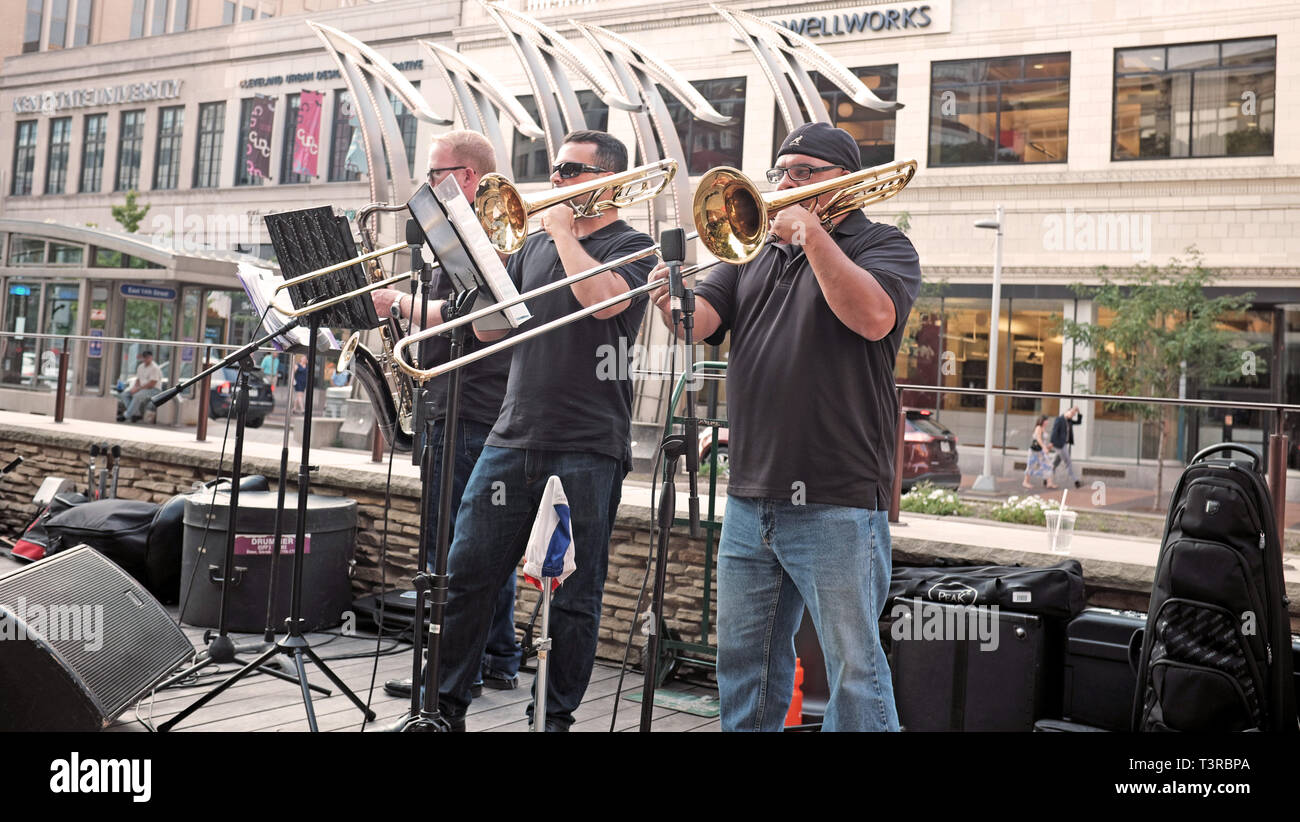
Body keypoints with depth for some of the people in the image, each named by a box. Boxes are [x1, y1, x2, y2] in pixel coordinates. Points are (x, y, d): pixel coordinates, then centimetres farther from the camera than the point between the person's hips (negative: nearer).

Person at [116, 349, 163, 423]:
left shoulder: (155, 368, -14)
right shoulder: (141, 367, 13)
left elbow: (151, 384, -20)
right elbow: (138, 380, 19)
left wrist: (138, 389, -19)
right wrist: (135, 387, -4)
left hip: (153, 389, -9)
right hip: (141, 388, 9)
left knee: (137, 396, -35)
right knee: (124, 394, -8)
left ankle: (126, 416, -25)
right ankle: (137, 413, -14)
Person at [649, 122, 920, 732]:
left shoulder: (882, 245, 2)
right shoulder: (754, 250, 17)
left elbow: (873, 316, -20)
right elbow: (700, 322, 5)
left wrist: (810, 231, -16)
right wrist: (672, 300, -17)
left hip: (837, 504, -6)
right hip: (749, 499, 6)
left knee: (854, 668, -1)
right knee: (743, 660, 16)